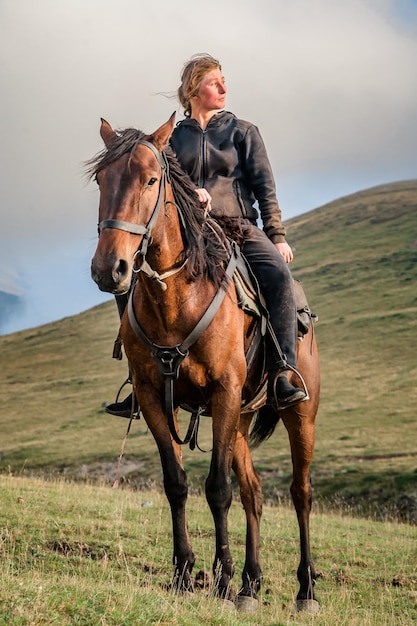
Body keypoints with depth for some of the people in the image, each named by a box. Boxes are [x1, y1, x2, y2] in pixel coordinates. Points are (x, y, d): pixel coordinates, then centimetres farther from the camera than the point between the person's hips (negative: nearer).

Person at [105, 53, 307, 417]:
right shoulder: (175, 138, 14)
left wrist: (277, 236, -3)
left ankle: (282, 377, -36)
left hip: (241, 227, -1)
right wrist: (189, 193, -12)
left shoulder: (243, 132, 12)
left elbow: (264, 186, 7)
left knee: (278, 274, -31)